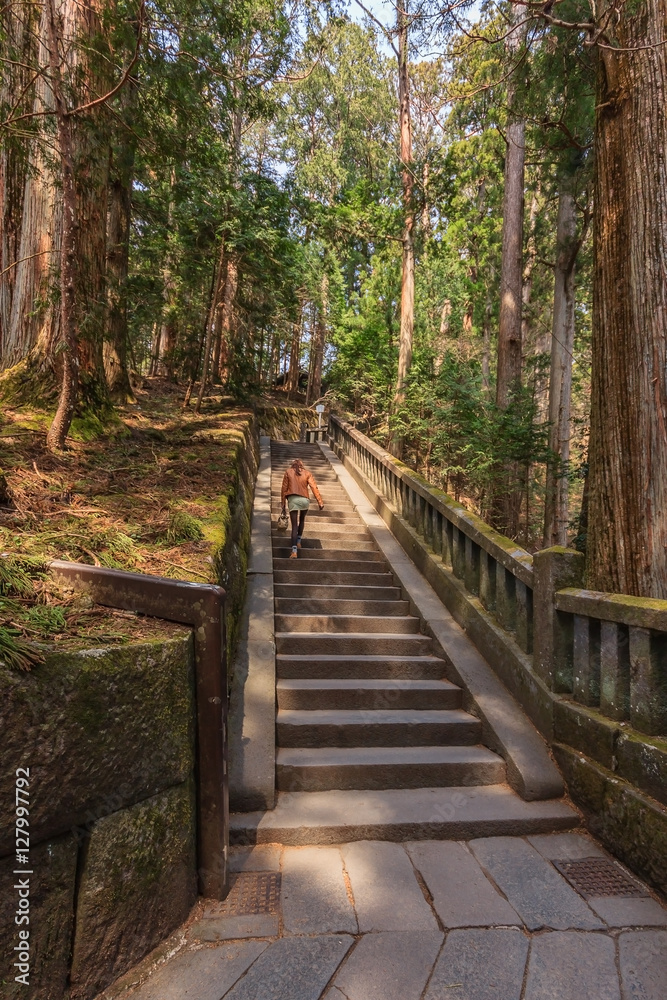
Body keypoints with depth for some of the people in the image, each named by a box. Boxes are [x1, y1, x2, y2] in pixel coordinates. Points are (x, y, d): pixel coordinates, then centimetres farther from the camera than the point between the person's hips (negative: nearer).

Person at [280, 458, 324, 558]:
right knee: (302, 521, 29)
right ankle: (298, 541, 37)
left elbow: (284, 488, 6)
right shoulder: (306, 473, 9)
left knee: (294, 525, -3)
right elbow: (314, 487, 0)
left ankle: (294, 551, -14)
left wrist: (283, 503, 11)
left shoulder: (288, 472, 9)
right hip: (304, 500, 1)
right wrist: (320, 502, -1)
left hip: (292, 500, -1)